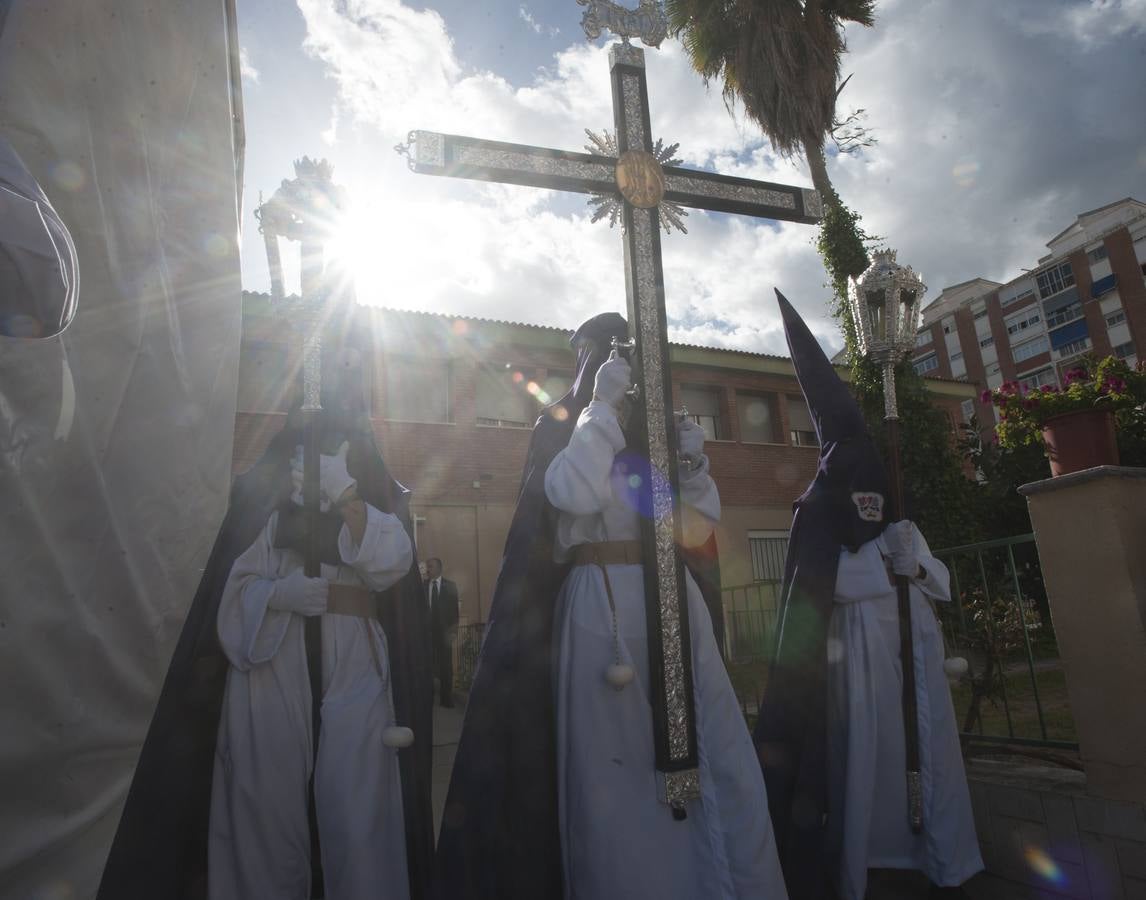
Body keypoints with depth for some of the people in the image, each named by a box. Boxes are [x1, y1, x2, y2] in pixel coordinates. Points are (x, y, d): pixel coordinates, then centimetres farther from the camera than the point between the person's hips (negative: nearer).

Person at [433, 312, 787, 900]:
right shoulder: (567, 424, 6)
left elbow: (699, 527, 14)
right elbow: (575, 494, -17)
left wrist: (694, 465, -1)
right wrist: (603, 406, -12)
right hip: (603, 602, -4)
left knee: (716, 752, 6)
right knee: (617, 760, 1)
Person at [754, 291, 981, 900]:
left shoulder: (906, 532, 18)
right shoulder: (828, 540, 3)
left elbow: (944, 587, 14)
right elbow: (835, 581, -17)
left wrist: (916, 565, -4)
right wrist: (889, 560, -10)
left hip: (914, 652, 5)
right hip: (861, 655, -5)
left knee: (929, 745, 4)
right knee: (866, 748, -5)